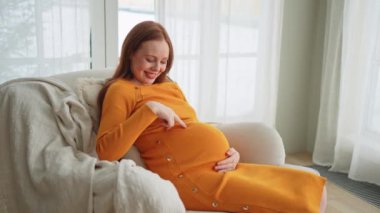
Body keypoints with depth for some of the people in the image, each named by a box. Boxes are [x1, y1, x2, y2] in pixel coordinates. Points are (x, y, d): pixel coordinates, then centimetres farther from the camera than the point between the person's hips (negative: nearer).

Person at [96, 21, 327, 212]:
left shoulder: (171, 86, 22)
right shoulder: (121, 90, 0)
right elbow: (106, 152, -14)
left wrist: (231, 154, 1)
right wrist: (149, 109, -19)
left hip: (221, 168, 8)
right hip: (190, 177, -8)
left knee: (312, 187, 4)